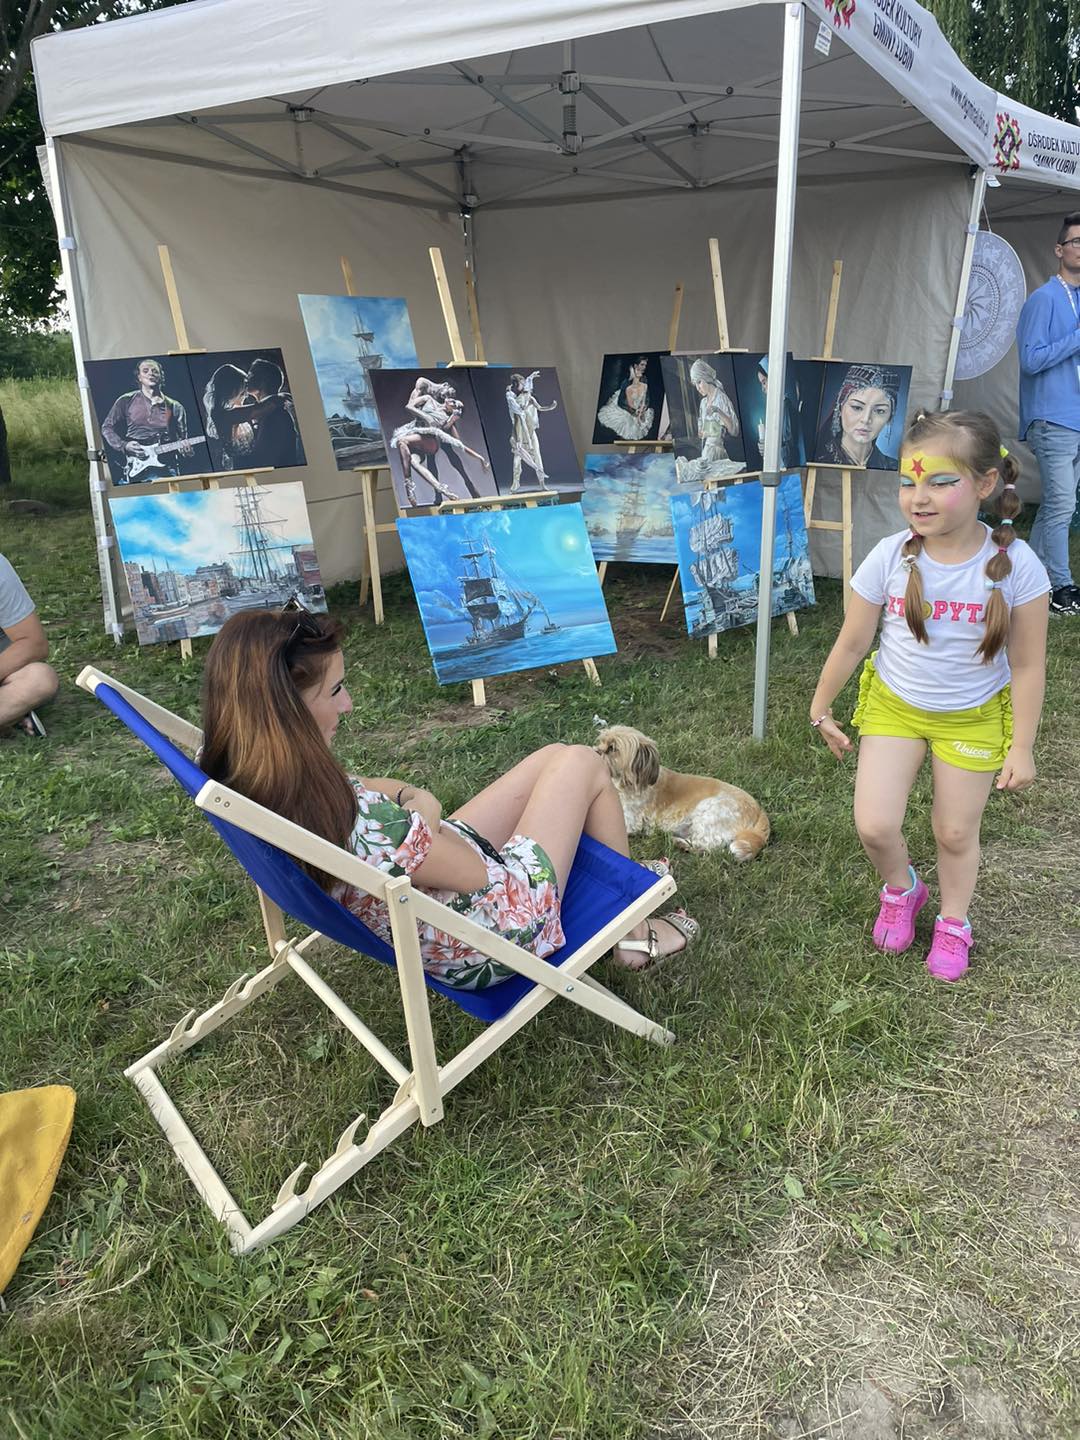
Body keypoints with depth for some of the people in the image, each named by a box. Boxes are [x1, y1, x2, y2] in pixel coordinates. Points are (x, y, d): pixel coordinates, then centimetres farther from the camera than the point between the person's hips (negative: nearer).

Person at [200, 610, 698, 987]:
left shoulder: (232, 778, -15)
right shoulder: (357, 826, -41)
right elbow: (476, 872, -24)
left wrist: (408, 800, -13)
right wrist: (422, 816, -7)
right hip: (486, 939, -8)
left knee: (553, 756, 16)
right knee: (584, 763, 8)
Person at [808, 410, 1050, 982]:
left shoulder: (1015, 564, -21)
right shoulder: (889, 556, -19)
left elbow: (1027, 665, -11)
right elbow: (852, 642, -6)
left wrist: (1021, 747, -7)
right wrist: (820, 709, 4)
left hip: (972, 717, -1)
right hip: (894, 705, 1)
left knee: (956, 833, 12)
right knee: (873, 825, -5)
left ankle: (954, 923, 42)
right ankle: (901, 889, 31)